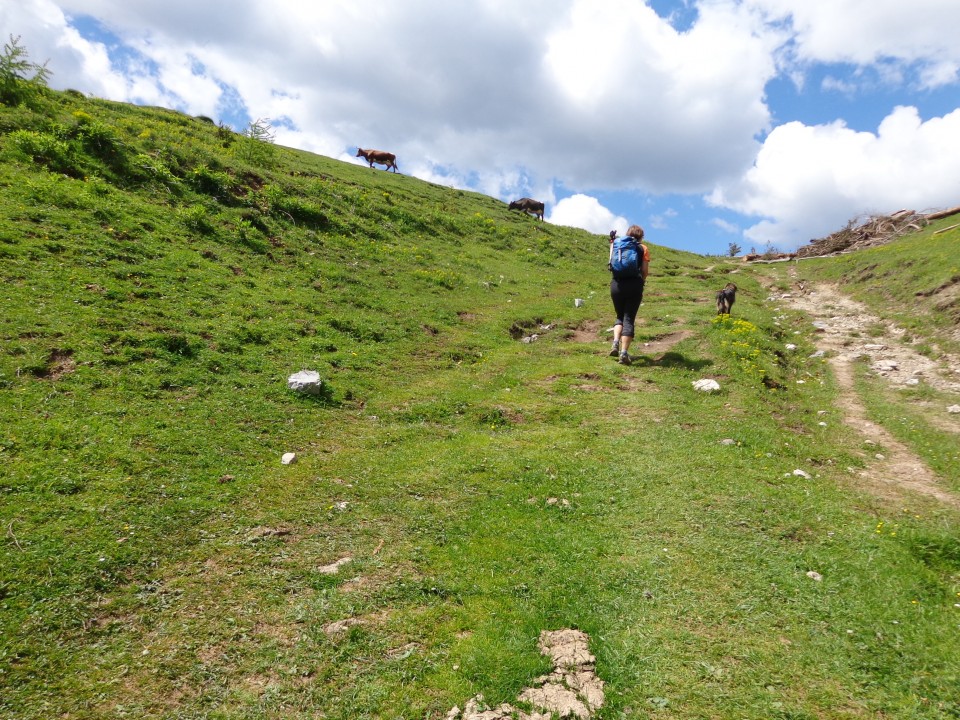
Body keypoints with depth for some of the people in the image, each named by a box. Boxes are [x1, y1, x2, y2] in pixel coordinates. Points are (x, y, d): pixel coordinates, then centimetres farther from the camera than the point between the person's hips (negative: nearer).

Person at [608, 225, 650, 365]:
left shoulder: (618, 245, 13)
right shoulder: (643, 248, 7)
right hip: (635, 285, -2)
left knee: (620, 317, 20)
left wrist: (612, 242, 21)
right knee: (629, 319, 0)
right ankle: (624, 353, -9)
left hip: (617, 284, 3)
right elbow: (645, 271, 0)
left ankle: (615, 343, -1)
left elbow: (612, 263, 11)